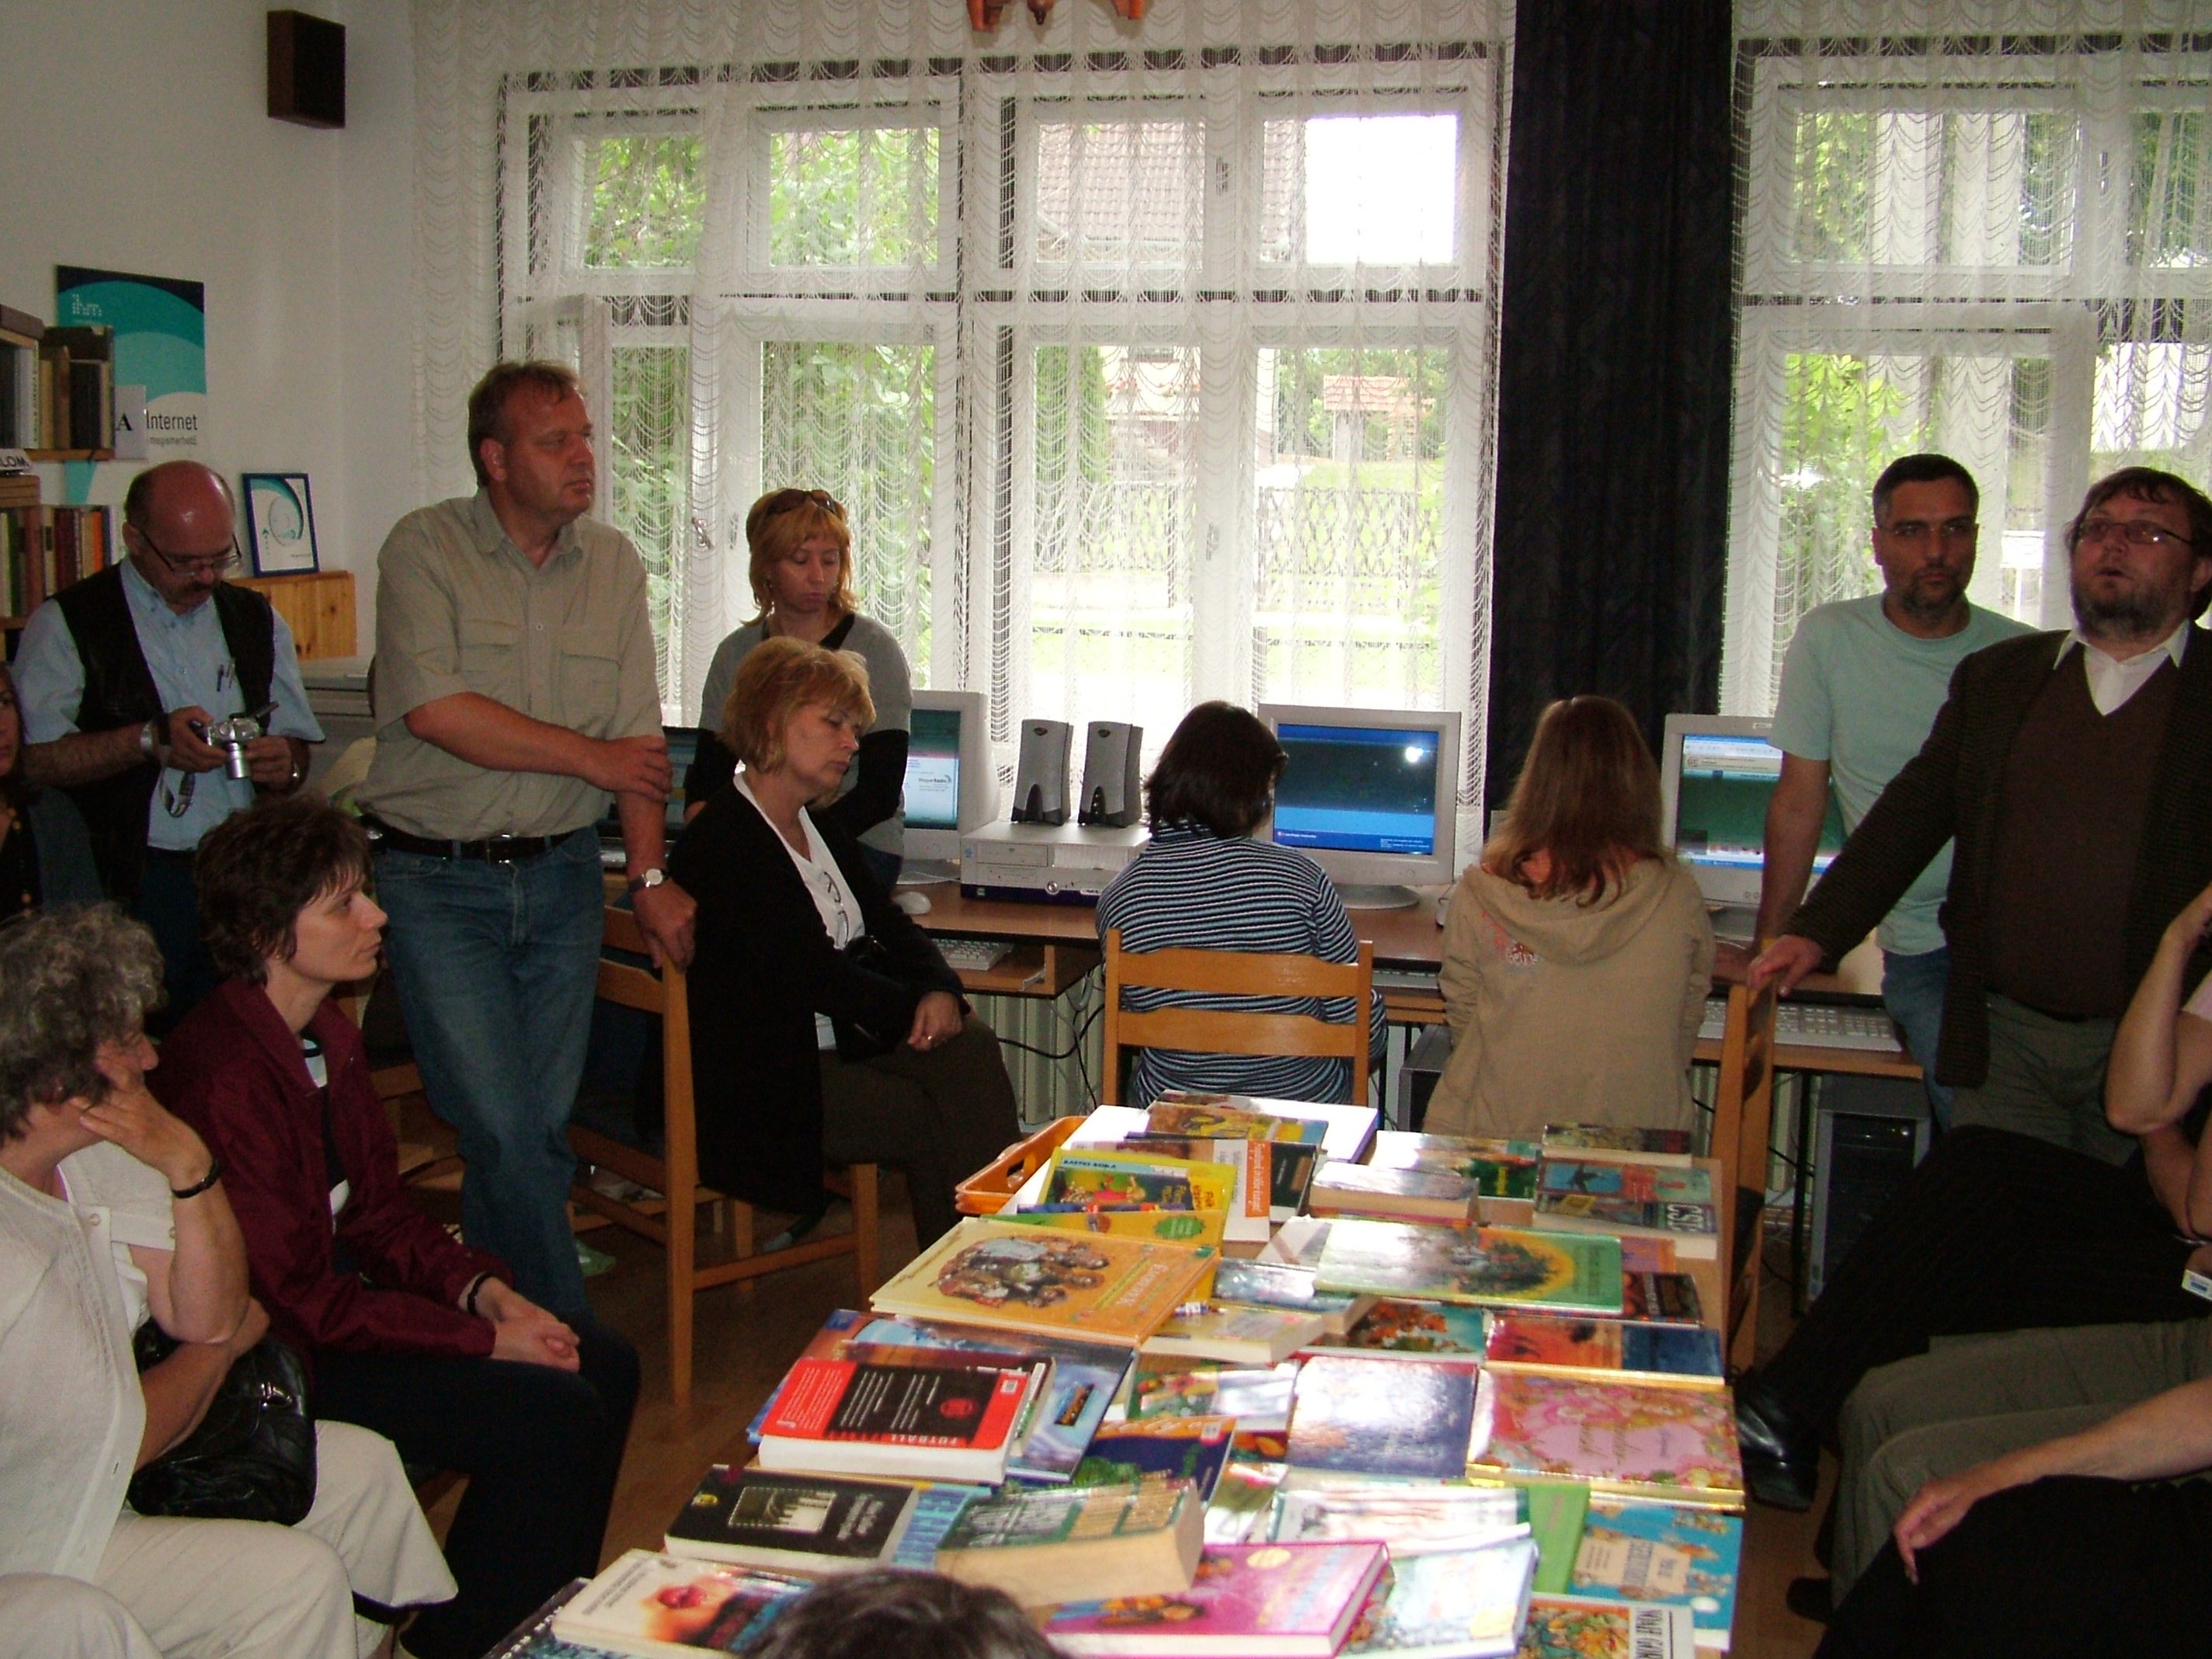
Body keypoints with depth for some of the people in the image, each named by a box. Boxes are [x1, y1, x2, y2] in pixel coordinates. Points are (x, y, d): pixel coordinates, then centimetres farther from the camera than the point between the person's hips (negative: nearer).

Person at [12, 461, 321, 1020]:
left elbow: (297, 746, 18)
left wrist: (284, 763, -5)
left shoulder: (256, 620, 16)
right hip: (128, 887, -3)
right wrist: (149, 740, -17)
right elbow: (33, 759, -7)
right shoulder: (66, 624, 2)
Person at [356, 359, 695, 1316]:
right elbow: (437, 710, -18)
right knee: (501, 1131, -7)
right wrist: (592, 757, -9)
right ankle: (563, 1334, 6)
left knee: (544, 1124, 6)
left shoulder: (613, 565, 8)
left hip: (560, 875, 4)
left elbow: (639, 739, 5)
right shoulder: (424, 548, -6)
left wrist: (650, 877, -4)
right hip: (435, 878, -4)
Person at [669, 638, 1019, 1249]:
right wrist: (915, 1009, -13)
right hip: (759, 1079, -8)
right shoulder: (720, 841, -14)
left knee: (969, 1043, -17)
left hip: (844, 1043, 8)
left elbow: (891, 925, 12)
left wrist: (940, 989, -9)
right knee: (928, 1119, -21)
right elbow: (808, 974, -19)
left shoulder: (822, 830, 16)